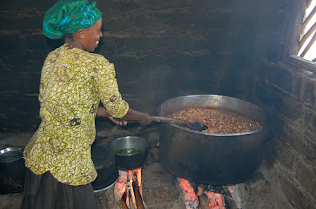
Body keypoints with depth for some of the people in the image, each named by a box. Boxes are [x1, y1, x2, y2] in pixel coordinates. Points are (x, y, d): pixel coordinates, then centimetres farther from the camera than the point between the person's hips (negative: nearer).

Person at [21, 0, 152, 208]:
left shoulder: (52, 58, 3)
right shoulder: (97, 64, -18)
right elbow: (118, 108, -9)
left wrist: (105, 112, 17)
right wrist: (142, 117, 12)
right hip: (68, 166, -7)